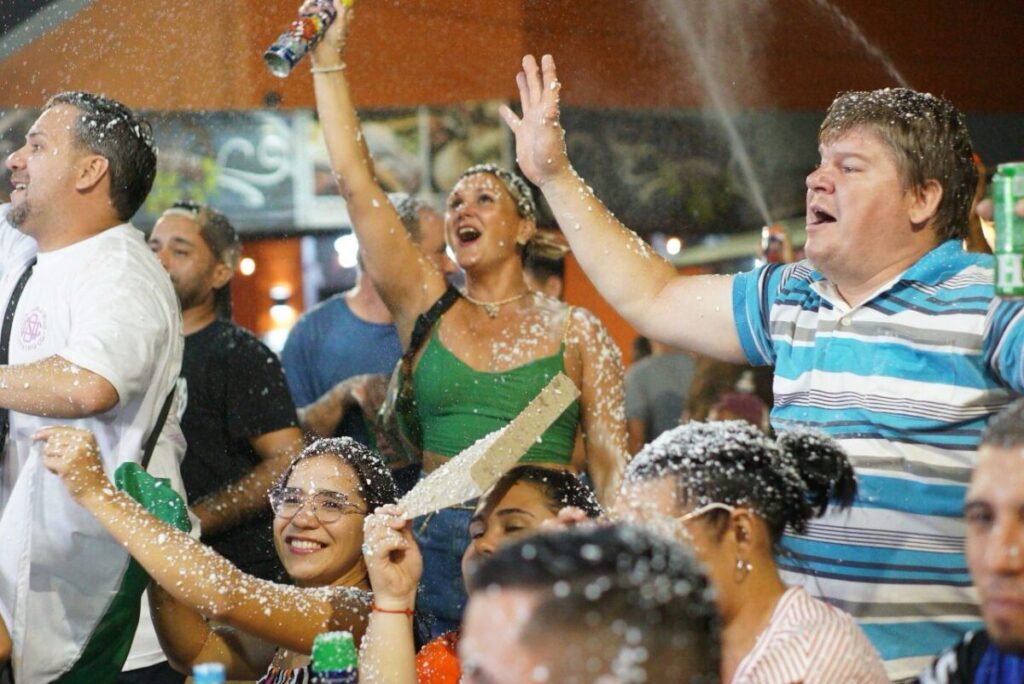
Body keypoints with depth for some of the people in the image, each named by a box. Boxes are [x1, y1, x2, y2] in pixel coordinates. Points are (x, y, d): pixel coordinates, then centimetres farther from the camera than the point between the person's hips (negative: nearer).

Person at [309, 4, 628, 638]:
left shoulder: (576, 331, 5)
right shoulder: (428, 308, 9)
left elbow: (611, 466, 3)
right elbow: (357, 182, 5)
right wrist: (328, 60, 3)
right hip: (435, 544, 2)